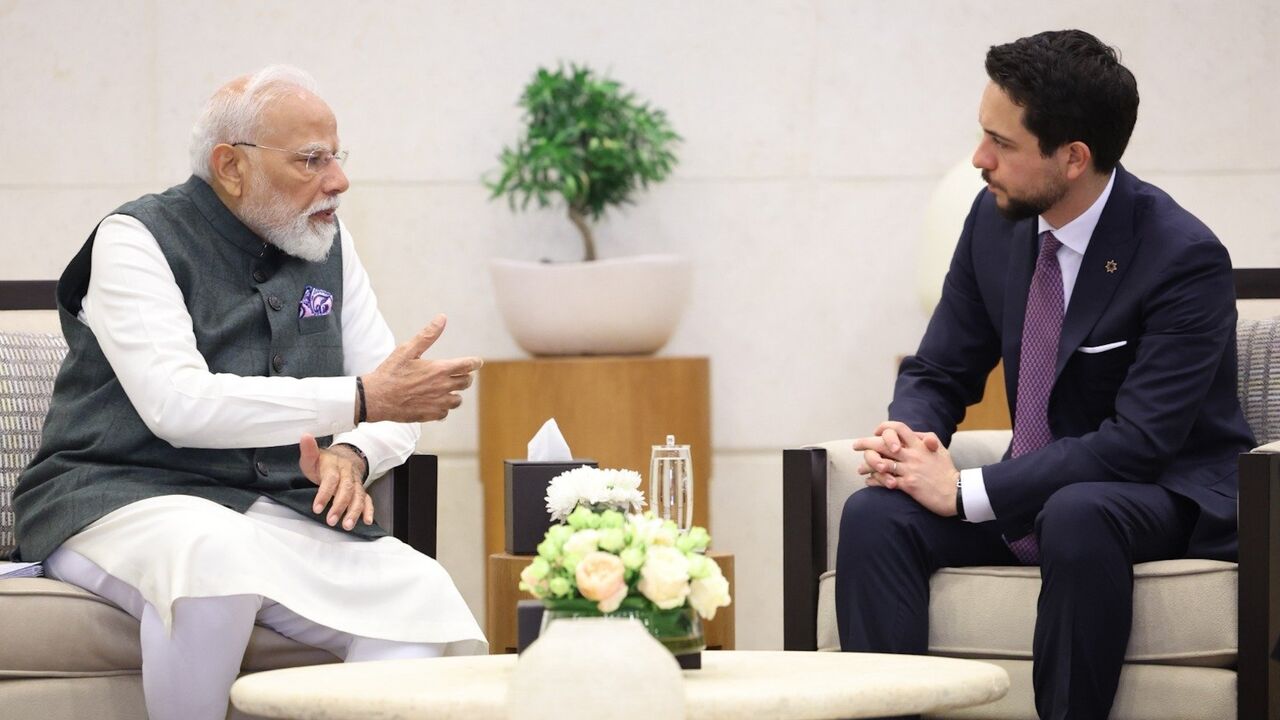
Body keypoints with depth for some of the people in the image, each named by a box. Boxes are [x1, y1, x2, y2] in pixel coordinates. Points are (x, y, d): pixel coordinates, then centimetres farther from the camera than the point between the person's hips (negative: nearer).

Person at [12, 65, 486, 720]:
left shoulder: (329, 246, 12)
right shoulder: (138, 240, -7)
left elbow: (391, 407, 15)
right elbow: (178, 406, -22)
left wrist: (352, 455, -11)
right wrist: (362, 399, -23)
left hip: (276, 515, 6)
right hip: (120, 497, -5)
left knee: (423, 598, -22)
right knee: (216, 554, -40)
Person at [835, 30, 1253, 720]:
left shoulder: (1187, 258, -20)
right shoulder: (995, 220, -1)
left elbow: (1138, 444, -26)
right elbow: (938, 372, 9)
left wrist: (968, 491, -27)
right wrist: (906, 437, -16)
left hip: (1168, 495, -6)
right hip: (1036, 493, 6)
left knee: (1077, 516, -39)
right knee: (874, 514, -19)